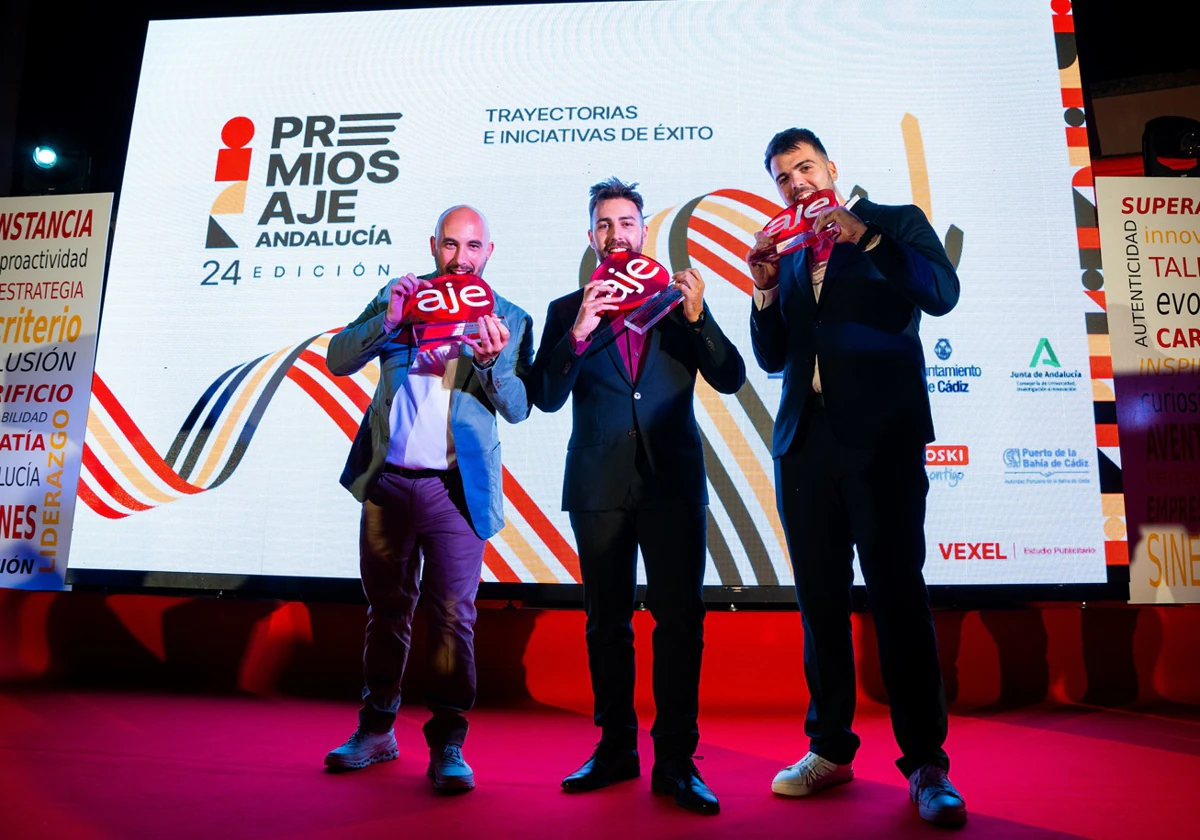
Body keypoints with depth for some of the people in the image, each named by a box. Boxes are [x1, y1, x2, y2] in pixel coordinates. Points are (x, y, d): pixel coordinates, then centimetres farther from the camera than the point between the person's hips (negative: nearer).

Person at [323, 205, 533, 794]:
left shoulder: (509, 319, 5)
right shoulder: (399, 295, 10)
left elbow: (518, 407, -3)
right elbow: (338, 358, 1)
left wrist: (491, 361, -22)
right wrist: (387, 320, -15)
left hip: (456, 489, -2)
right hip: (387, 482, 3)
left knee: (452, 616, -3)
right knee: (386, 609, 14)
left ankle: (448, 744, 10)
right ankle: (376, 731, 29)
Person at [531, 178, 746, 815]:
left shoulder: (678, 299, 9)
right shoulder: (567, 310, 9)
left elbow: (730, 378, 1)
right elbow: (546, 398, -3)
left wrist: (696, 317, -13)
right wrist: (578, 332, -17)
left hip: (673, 482, 0)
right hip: (600, 487, 1)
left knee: (680, 619, -1)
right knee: (607, 621, 9)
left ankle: (676, 761, 11)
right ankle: (615, 748, 24)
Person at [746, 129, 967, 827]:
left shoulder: (896, 223, 10)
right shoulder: (788, 256, 20)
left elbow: (943, 292, -7)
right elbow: (772, 358, 15)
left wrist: (860, 235, -12)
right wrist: (765, 285, 0)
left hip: (881, 436, -4)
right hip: (806, 441, 4)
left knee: (898, 595, -4)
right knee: (820, 600, 8)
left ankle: (926, 763, 8)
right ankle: (831, 749, 20)